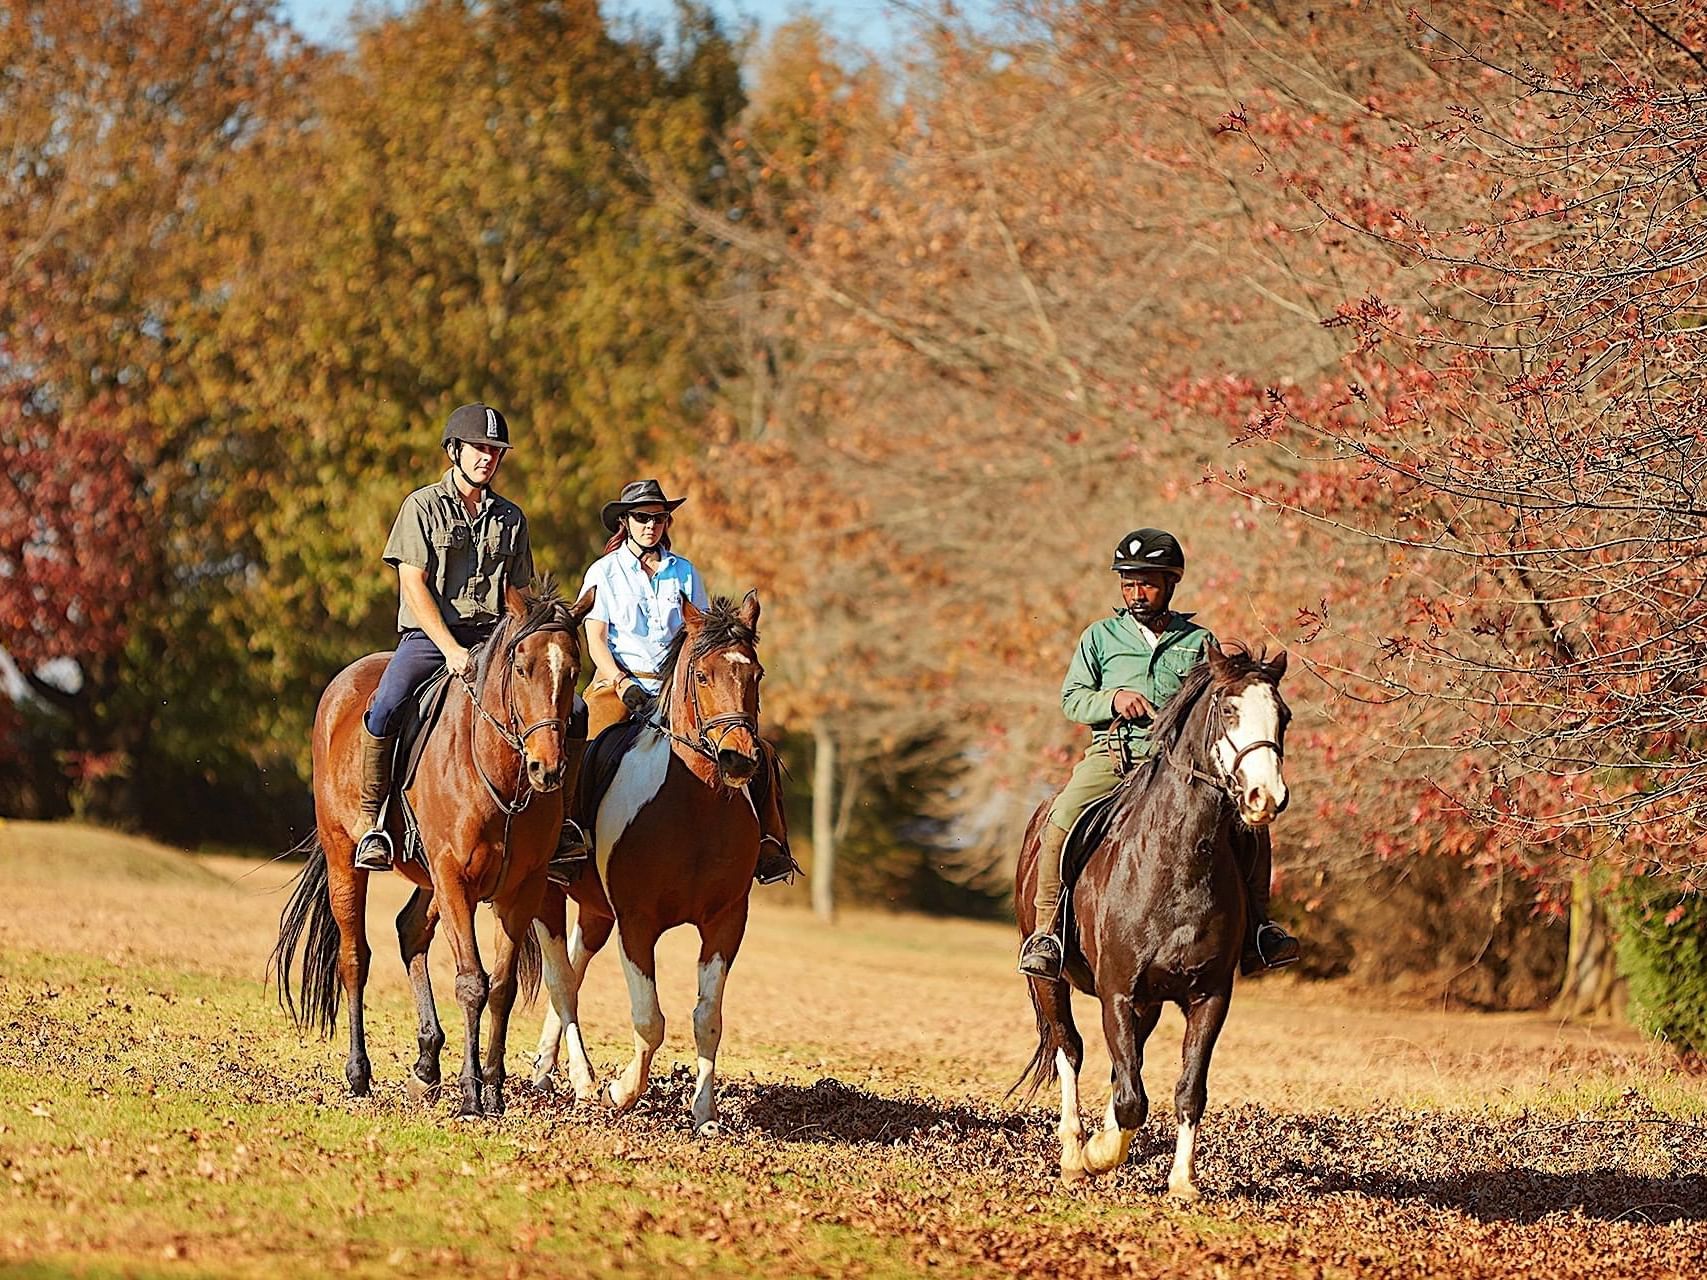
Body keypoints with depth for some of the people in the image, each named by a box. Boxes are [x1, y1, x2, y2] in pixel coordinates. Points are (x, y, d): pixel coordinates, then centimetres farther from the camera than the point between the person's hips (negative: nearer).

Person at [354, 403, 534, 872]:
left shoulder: (510, 517, 15)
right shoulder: (423, 507, 2)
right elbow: (413, 585, -6)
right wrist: (451, 650, -16)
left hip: (491, 639, 4)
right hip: (428, 635, -4)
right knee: (384, 710, -30)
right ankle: (370, 820, -16)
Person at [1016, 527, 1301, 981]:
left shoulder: (1199, 642, 15)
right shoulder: (1101, 637, 14)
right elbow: (1072, 698, 10)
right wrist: (1114, 699, -10)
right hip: (1111, 754, -1)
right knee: (1061, 821, -28)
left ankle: (1256, 927, -4)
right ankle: (1045, 931, -19)